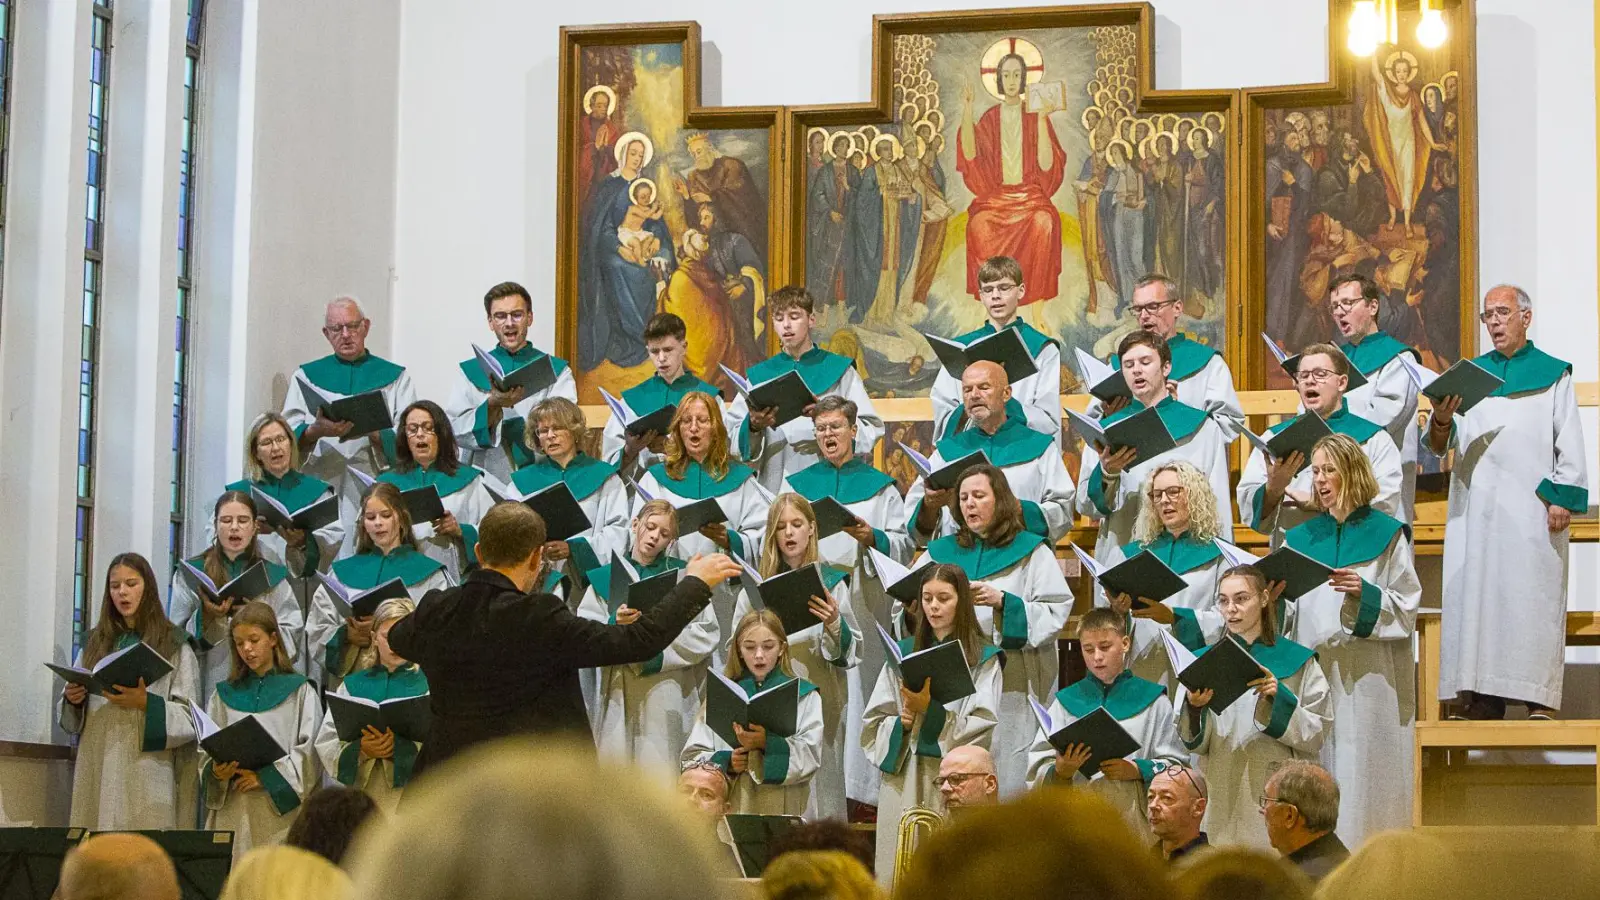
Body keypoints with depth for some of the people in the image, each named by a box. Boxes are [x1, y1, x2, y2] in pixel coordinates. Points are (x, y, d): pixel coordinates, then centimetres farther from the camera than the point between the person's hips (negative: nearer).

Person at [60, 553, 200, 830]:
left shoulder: (173, 645, 4)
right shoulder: (94, 643, 17)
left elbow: (190, 718, -2)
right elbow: (72, 718, 21)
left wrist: (145, 703, -16)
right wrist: (72, 700, -1)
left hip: (147, 773, -4)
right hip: (97, 770, 4)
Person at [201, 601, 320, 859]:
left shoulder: (299, 691, 4)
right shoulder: (225, 694, 14)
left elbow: (309, 751, -3)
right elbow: (207, 751, 12)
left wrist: (265, 777, -12)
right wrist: (216, 772, -10)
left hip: (281, 811, -2)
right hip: (233, 812, 3)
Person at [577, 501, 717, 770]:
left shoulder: (682, 574, 8)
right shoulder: (606, 577, 12)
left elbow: (706, 634, -2)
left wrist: (658, 657, -11)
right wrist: (614, 625, -20)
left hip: (667, 698, -1)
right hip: (618, 697, 2)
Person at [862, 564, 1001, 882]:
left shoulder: (983, 658, 4)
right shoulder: (904, 651, 14)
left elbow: (982, 728, -6)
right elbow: (873, 721, 11)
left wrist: (928, 712, -15)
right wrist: (901, 723, -9)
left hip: (954, 780, -3)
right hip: (902, 776, 3)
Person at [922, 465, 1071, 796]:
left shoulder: (1031, 551, 7)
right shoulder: (943, 552, 18)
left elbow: (1056, 612, -3)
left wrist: (1003, 602, -14)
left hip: (1013, 681, -3)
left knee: (1008, 780, -8)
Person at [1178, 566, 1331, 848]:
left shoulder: (1297, 662, 4)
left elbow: (1316, 735, -2)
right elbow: (1194, 742, 3)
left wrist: (1279, 698, -16)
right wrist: (1195, 708, -17)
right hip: (1222, 802, 2)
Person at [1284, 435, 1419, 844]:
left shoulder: (1387, 534, 4)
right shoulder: (1300, 539, 15)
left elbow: (1407, 605, -1)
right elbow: (1285, 613, 14)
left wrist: (1365, 593, -16)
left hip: (1369, 676, -3)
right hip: (1312, 668, 3)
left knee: (1363, 771, -5)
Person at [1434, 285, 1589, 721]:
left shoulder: (1553, 374, 8)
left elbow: (1570, 444, 3)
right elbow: (1441, 446, 9)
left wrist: (1563, 498, -9)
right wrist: (1441, 420, -14)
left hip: (1530, 508, -3)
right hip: (1477, 508, 3)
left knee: (1533, 596, -7)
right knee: (1476, 596, -2)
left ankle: (1539, 697, -7)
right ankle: (1484, 696, -1)